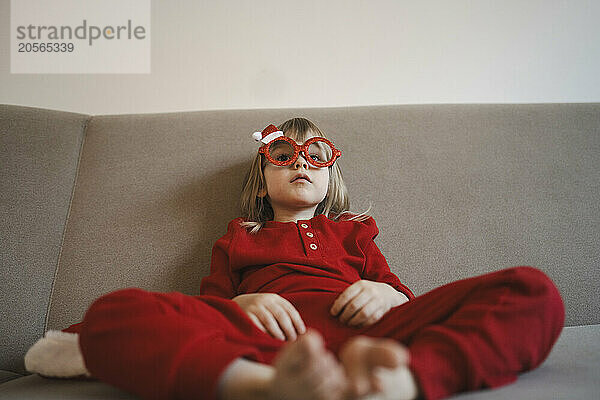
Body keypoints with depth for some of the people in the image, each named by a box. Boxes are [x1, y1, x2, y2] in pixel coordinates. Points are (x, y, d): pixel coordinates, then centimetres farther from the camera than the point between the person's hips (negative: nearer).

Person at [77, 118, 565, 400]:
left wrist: (386, 292, 0)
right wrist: (243, 302, -3)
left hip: (356, 327, 2)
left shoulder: (350, 231, 35)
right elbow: (209, 302, 21)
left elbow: (403, 295, 25)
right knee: (112, 315, -27)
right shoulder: (239, 238, 33)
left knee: (534, 291, -20)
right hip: (266, 333, 0)